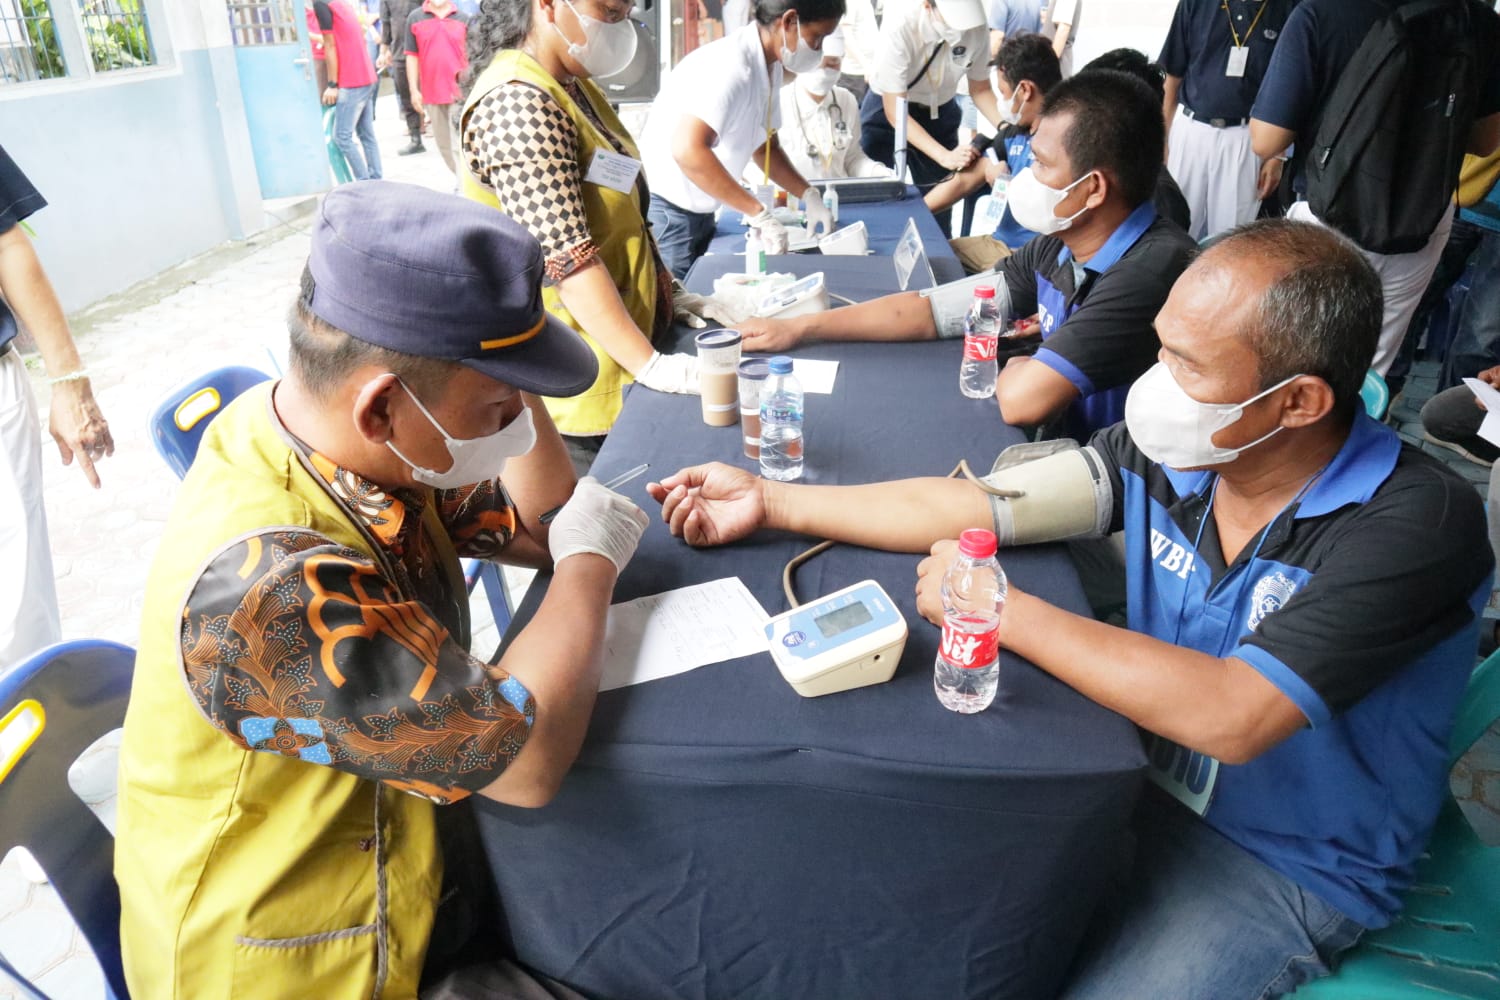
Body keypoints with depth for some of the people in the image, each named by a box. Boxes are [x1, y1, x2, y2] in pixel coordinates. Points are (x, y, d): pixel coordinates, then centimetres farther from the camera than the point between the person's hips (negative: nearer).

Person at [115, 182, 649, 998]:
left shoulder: (361, 443, -10)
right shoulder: (266, 585, -36)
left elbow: (533, 523, 0)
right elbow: (525, 757, -31)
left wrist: (502, 370, -14)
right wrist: (592, 559, -17)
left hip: (401, 832, 7)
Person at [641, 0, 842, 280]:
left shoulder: (769, 68, 5)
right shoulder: (730, 66, -24)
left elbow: (765, 145, 19)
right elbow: (687, 150, -36)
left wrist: (809, 195, 5)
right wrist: (760, 214, -33)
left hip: (700, 212, 9)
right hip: (667, 213, -9)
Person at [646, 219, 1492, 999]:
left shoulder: (1418, 523, -27)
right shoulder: (1167, 455, -11)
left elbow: (1230, 716, -36)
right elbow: (972, 506, -10)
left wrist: (1000, 607, -29)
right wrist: (771, 503, -10)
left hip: (1289, 868, -4)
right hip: (1153, 782, 5)